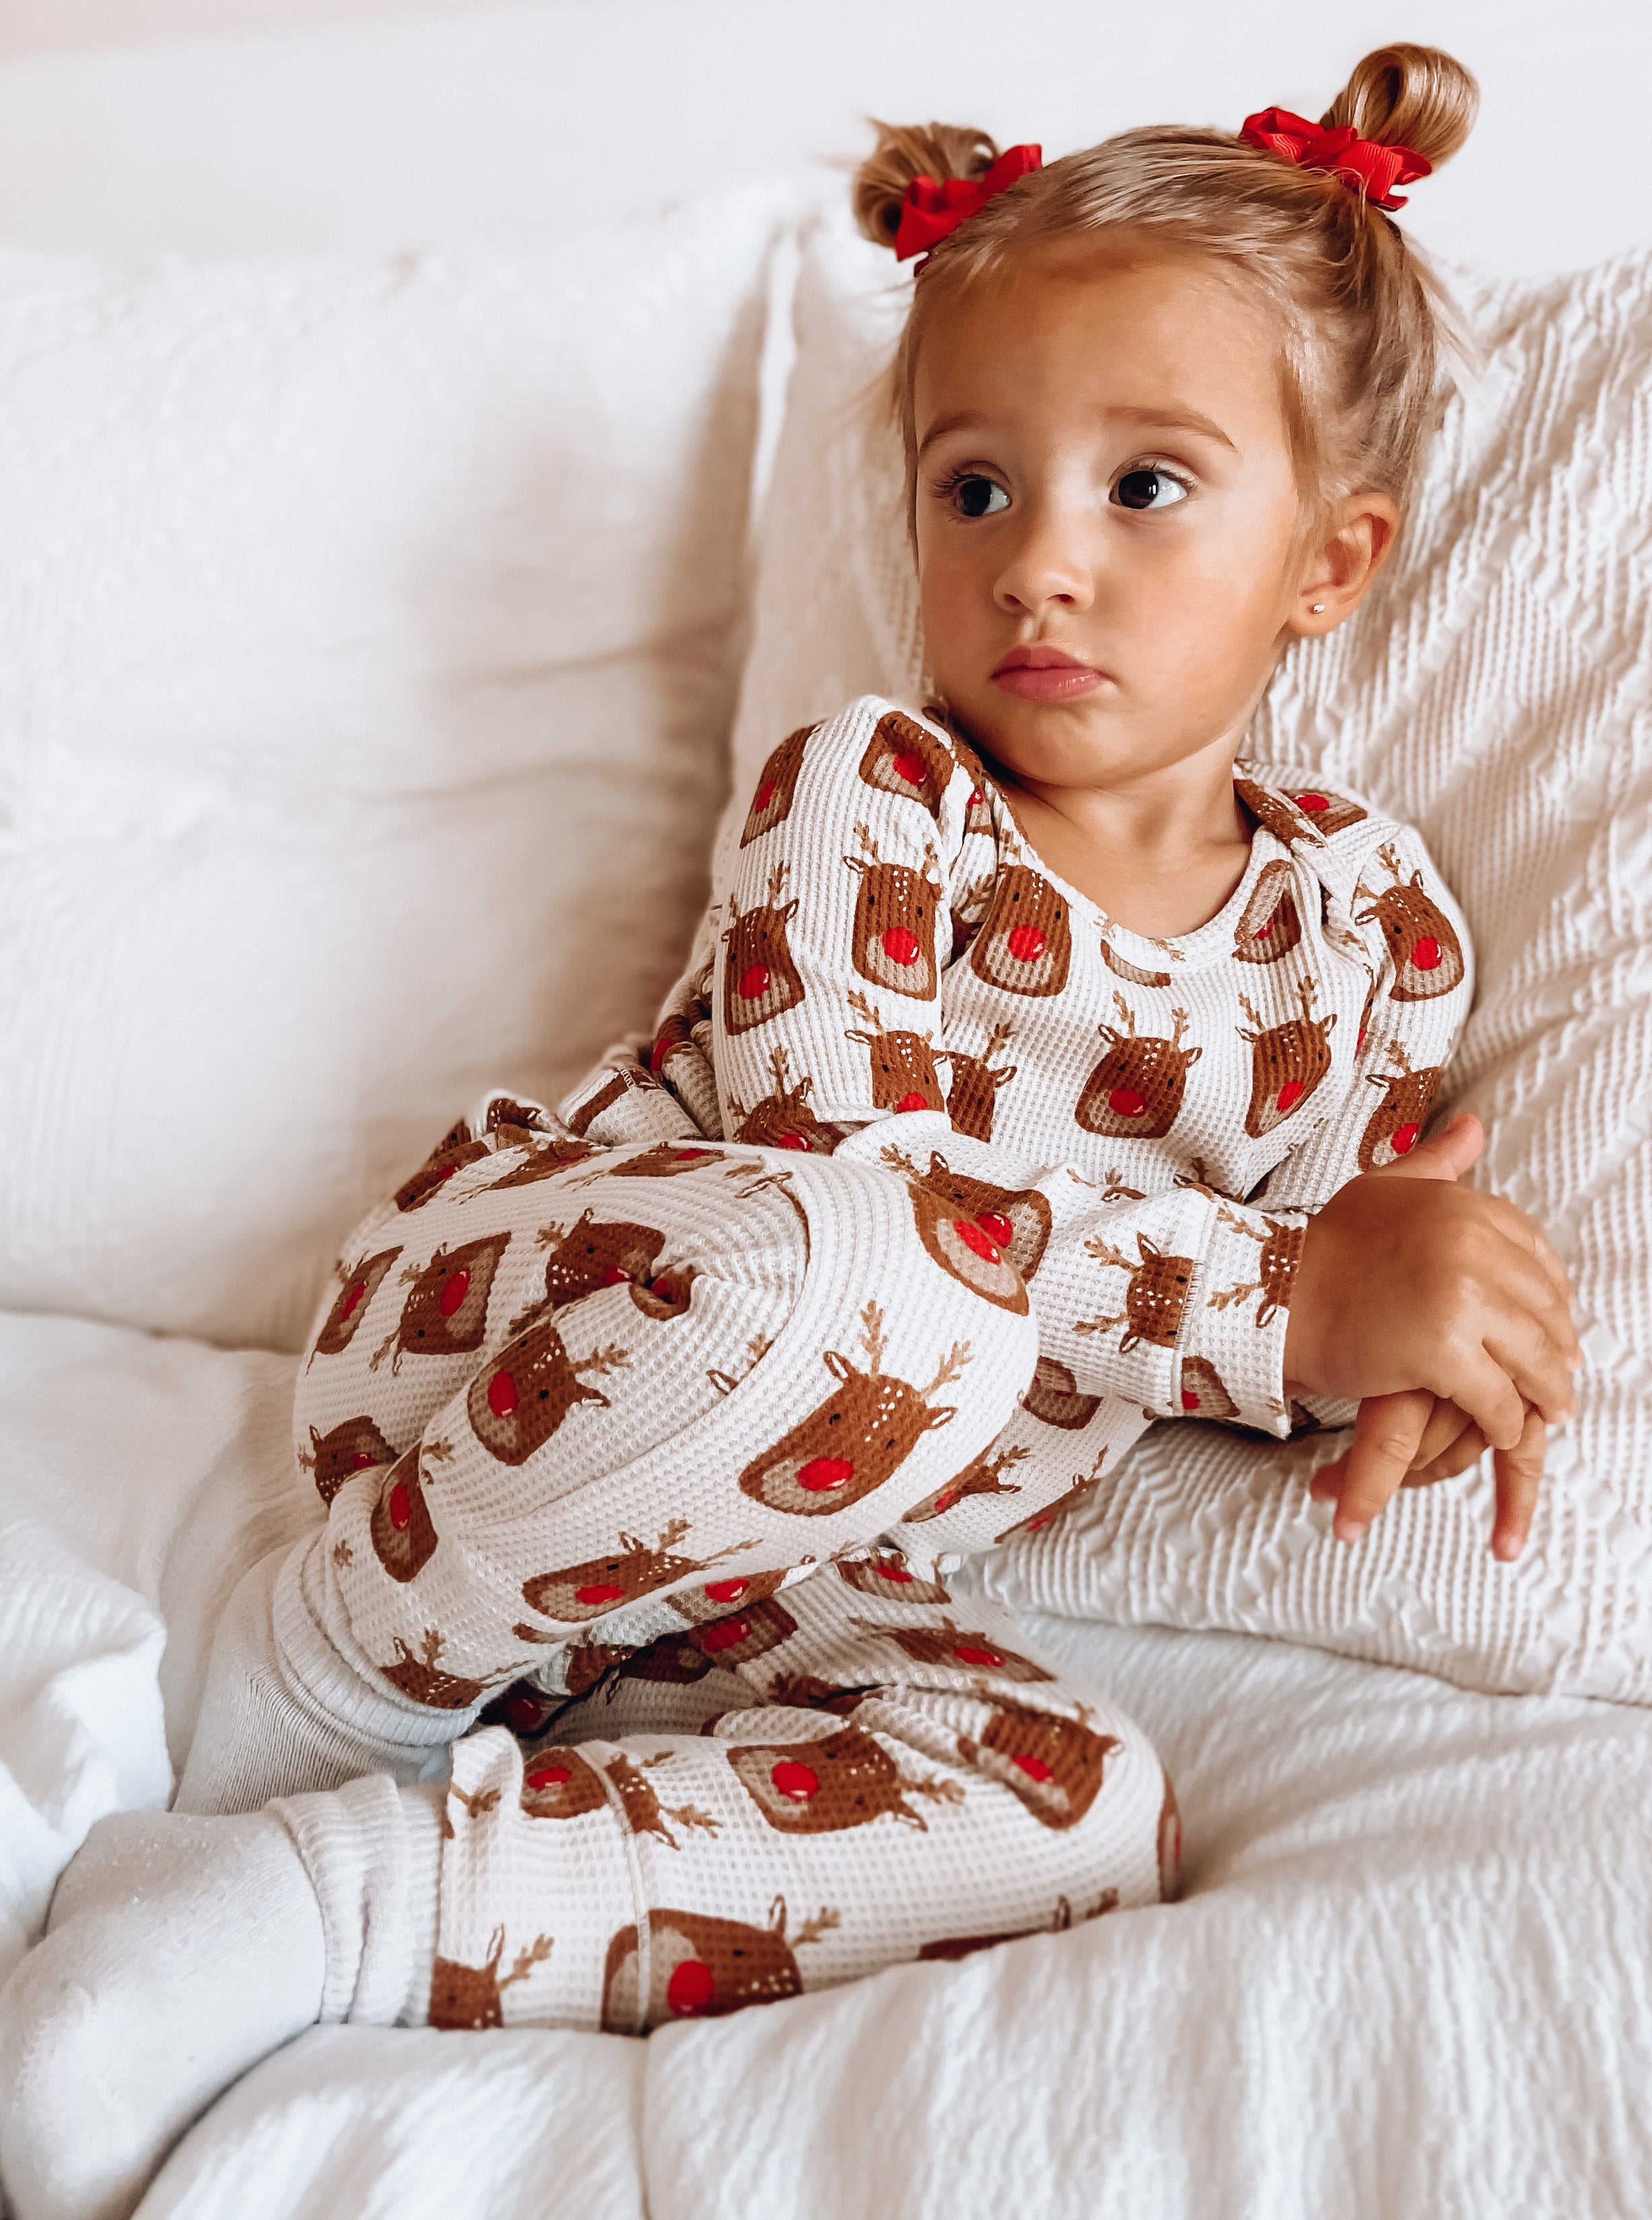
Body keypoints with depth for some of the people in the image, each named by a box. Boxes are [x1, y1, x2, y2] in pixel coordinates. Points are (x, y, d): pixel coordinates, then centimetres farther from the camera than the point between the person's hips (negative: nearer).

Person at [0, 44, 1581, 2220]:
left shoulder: (1372, 913, 4)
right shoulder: (863, 794, -9)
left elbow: (1334, 1217, 12)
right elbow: (851, 1179, -21)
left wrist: (1400, 1343, -13)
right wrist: (1286, 1303, -27)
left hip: (796, 1550, 5)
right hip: (492, 1347, -4)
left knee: (1084, 1811, -25)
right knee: (867, 1293, -38)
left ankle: (329, 1898, -25)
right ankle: (346, 1658, -15)